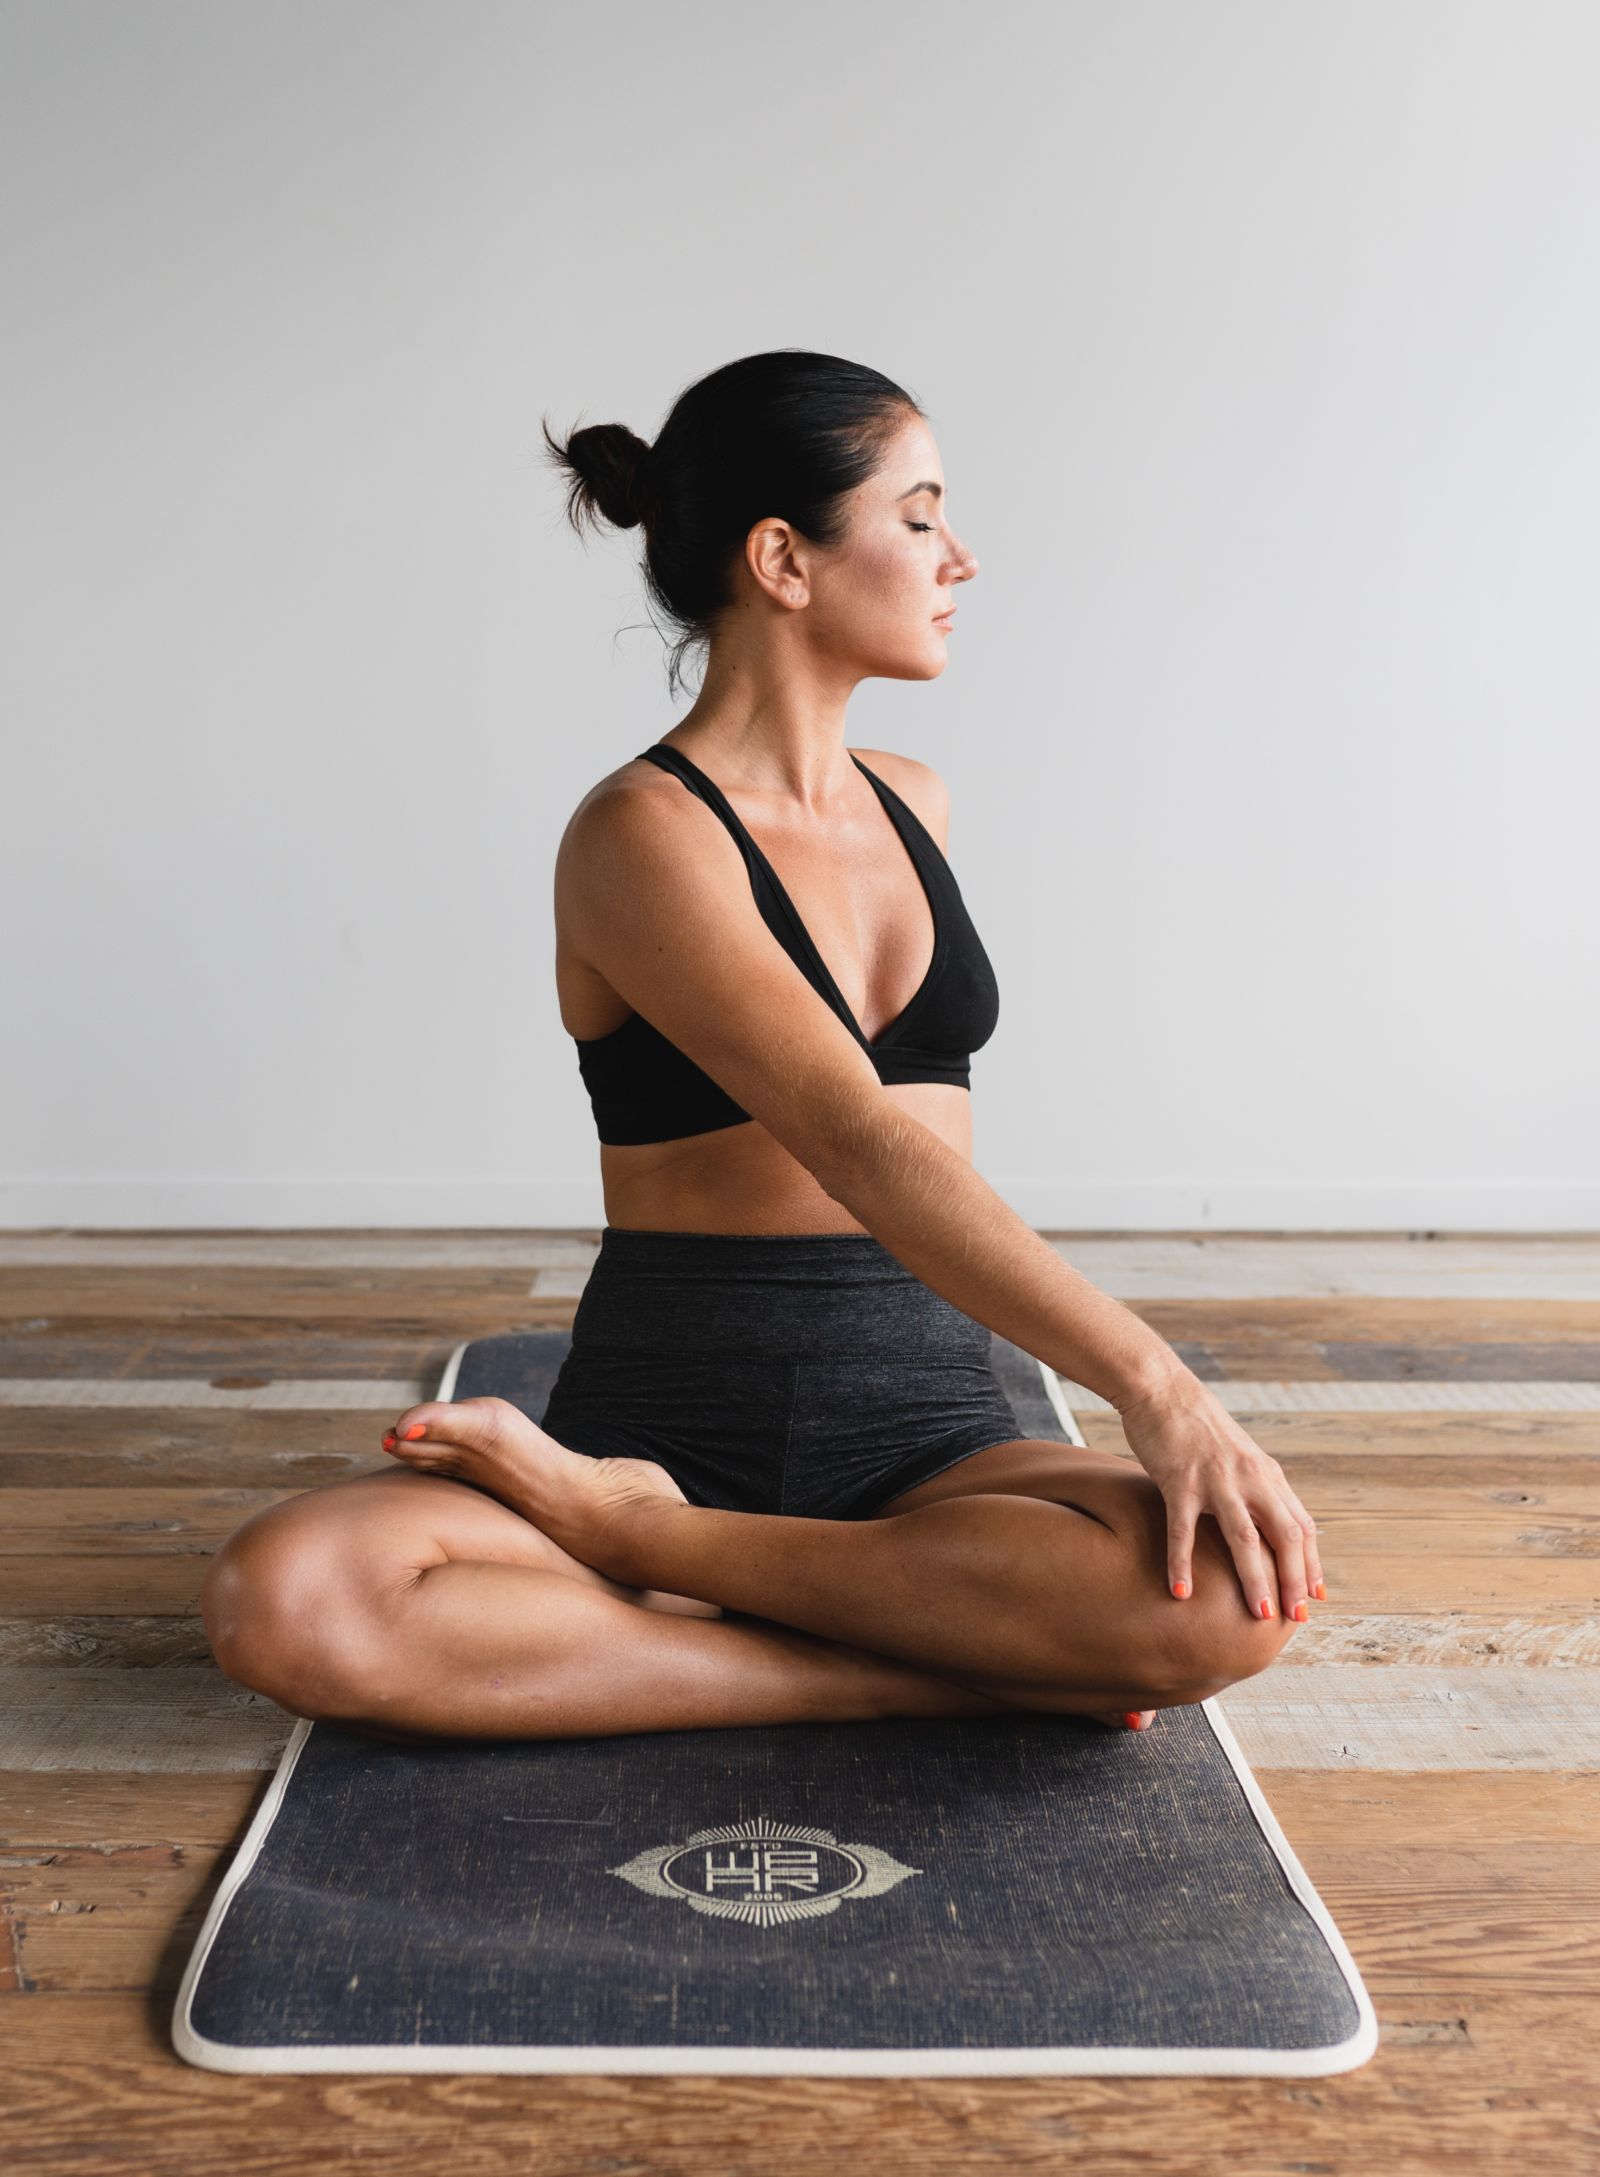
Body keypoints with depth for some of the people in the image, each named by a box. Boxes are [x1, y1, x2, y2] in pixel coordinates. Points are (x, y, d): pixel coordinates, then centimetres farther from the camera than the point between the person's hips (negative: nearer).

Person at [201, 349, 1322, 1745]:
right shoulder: (644, 835, -10)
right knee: (284, 1603, -31)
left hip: (926, 1421, 5)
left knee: (1237, 1597, -28)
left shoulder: (914, 804, 13)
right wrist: (1149, 1379, -29)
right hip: (674, 1416, -5)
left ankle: (621, 1529, -15)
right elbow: (858, 1146, -23)